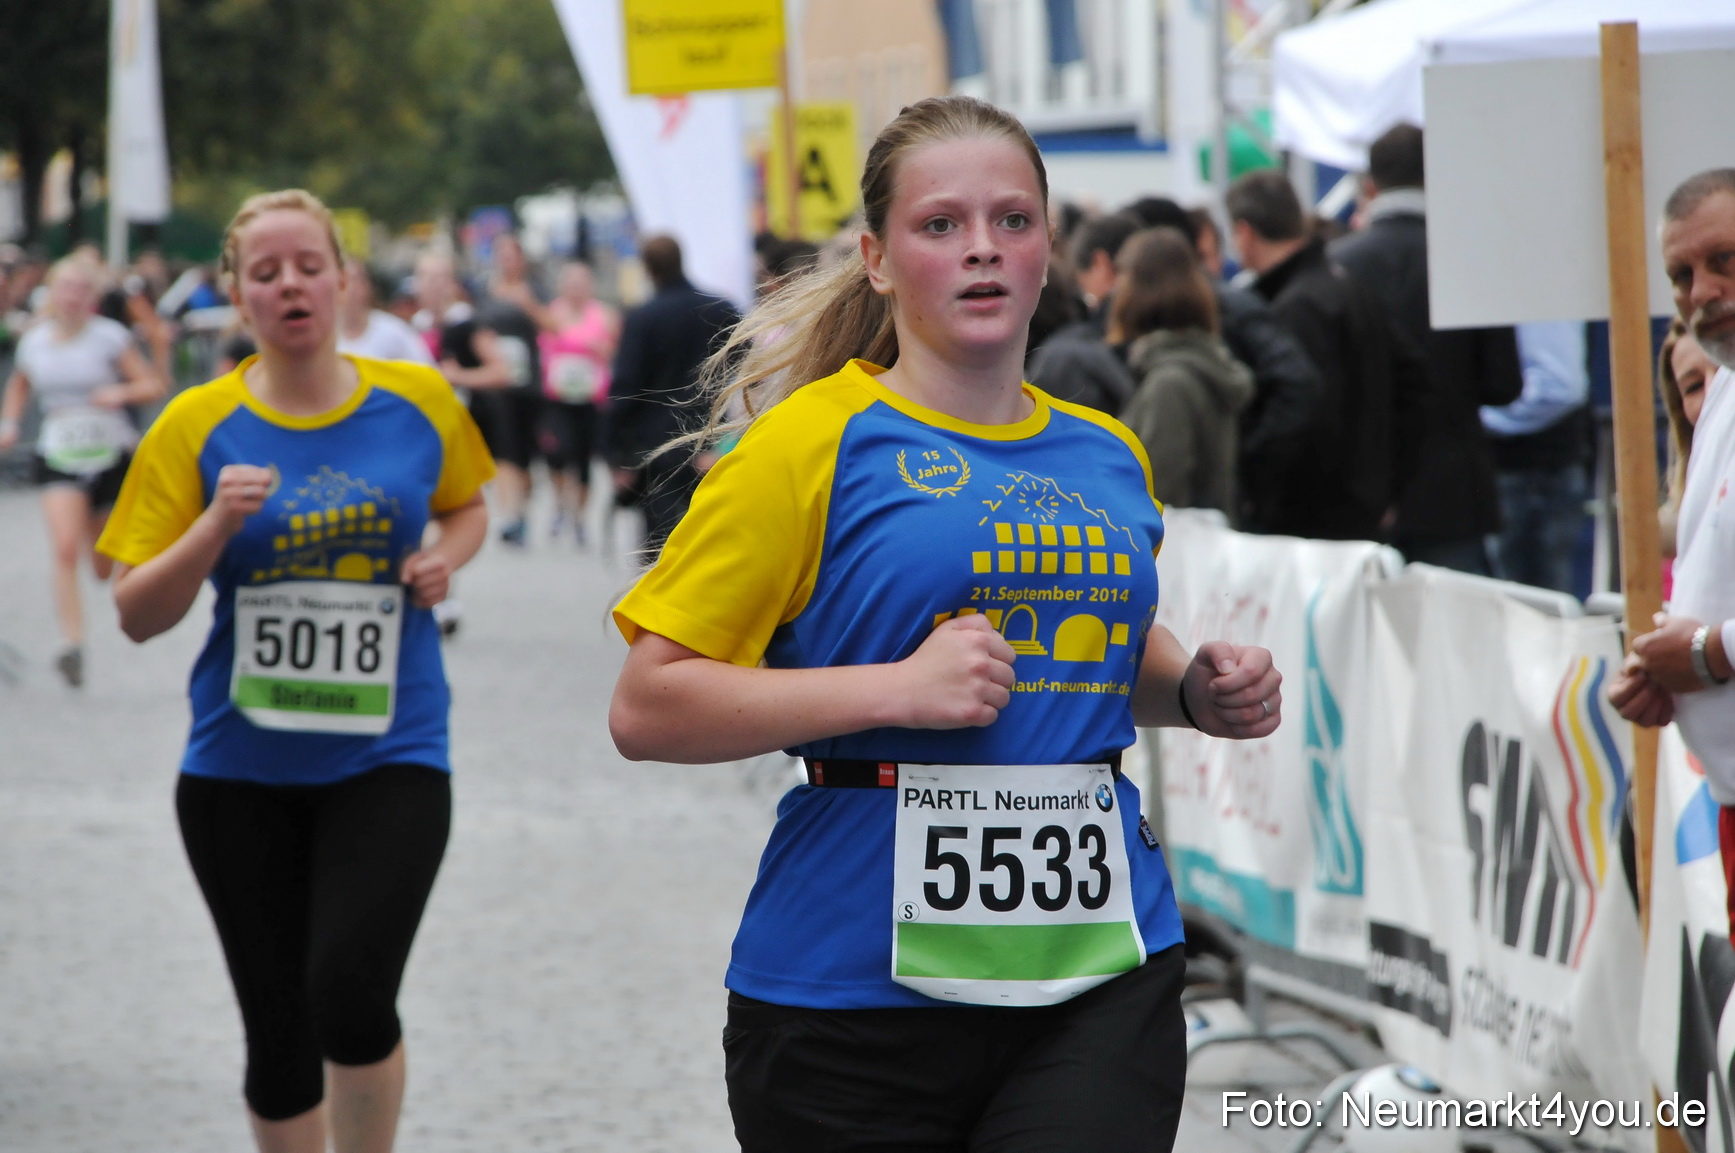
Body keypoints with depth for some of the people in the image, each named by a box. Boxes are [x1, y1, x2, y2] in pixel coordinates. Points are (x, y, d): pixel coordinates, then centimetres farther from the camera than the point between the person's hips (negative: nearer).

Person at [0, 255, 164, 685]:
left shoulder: (110, 337, -8)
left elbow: (153, 386, -5)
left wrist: (121, 393, -24)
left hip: (111, 454, -1)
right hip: (59, 456, 1)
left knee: (106, 570, 12)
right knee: (65, 549, -22)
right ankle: (72, 645, -24)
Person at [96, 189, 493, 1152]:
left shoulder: (418, 403, 1)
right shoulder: (198, 426, -3)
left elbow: (467, 507, 22)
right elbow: (137, 614, -3)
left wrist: (444, 558, 0)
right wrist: (216, 527, -19)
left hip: (389, 757, -1)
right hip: (243, 772, 1)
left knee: (351, 993, -21)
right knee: (277, 1030, 9)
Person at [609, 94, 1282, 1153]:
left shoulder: (1107, 456, 12)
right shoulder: (813, 444, -5)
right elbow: (645, 709, -10)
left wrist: (1194, 691, 9)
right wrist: (898, 688, -19)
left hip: (1102, 979, 3)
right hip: (856, 1000, -3)